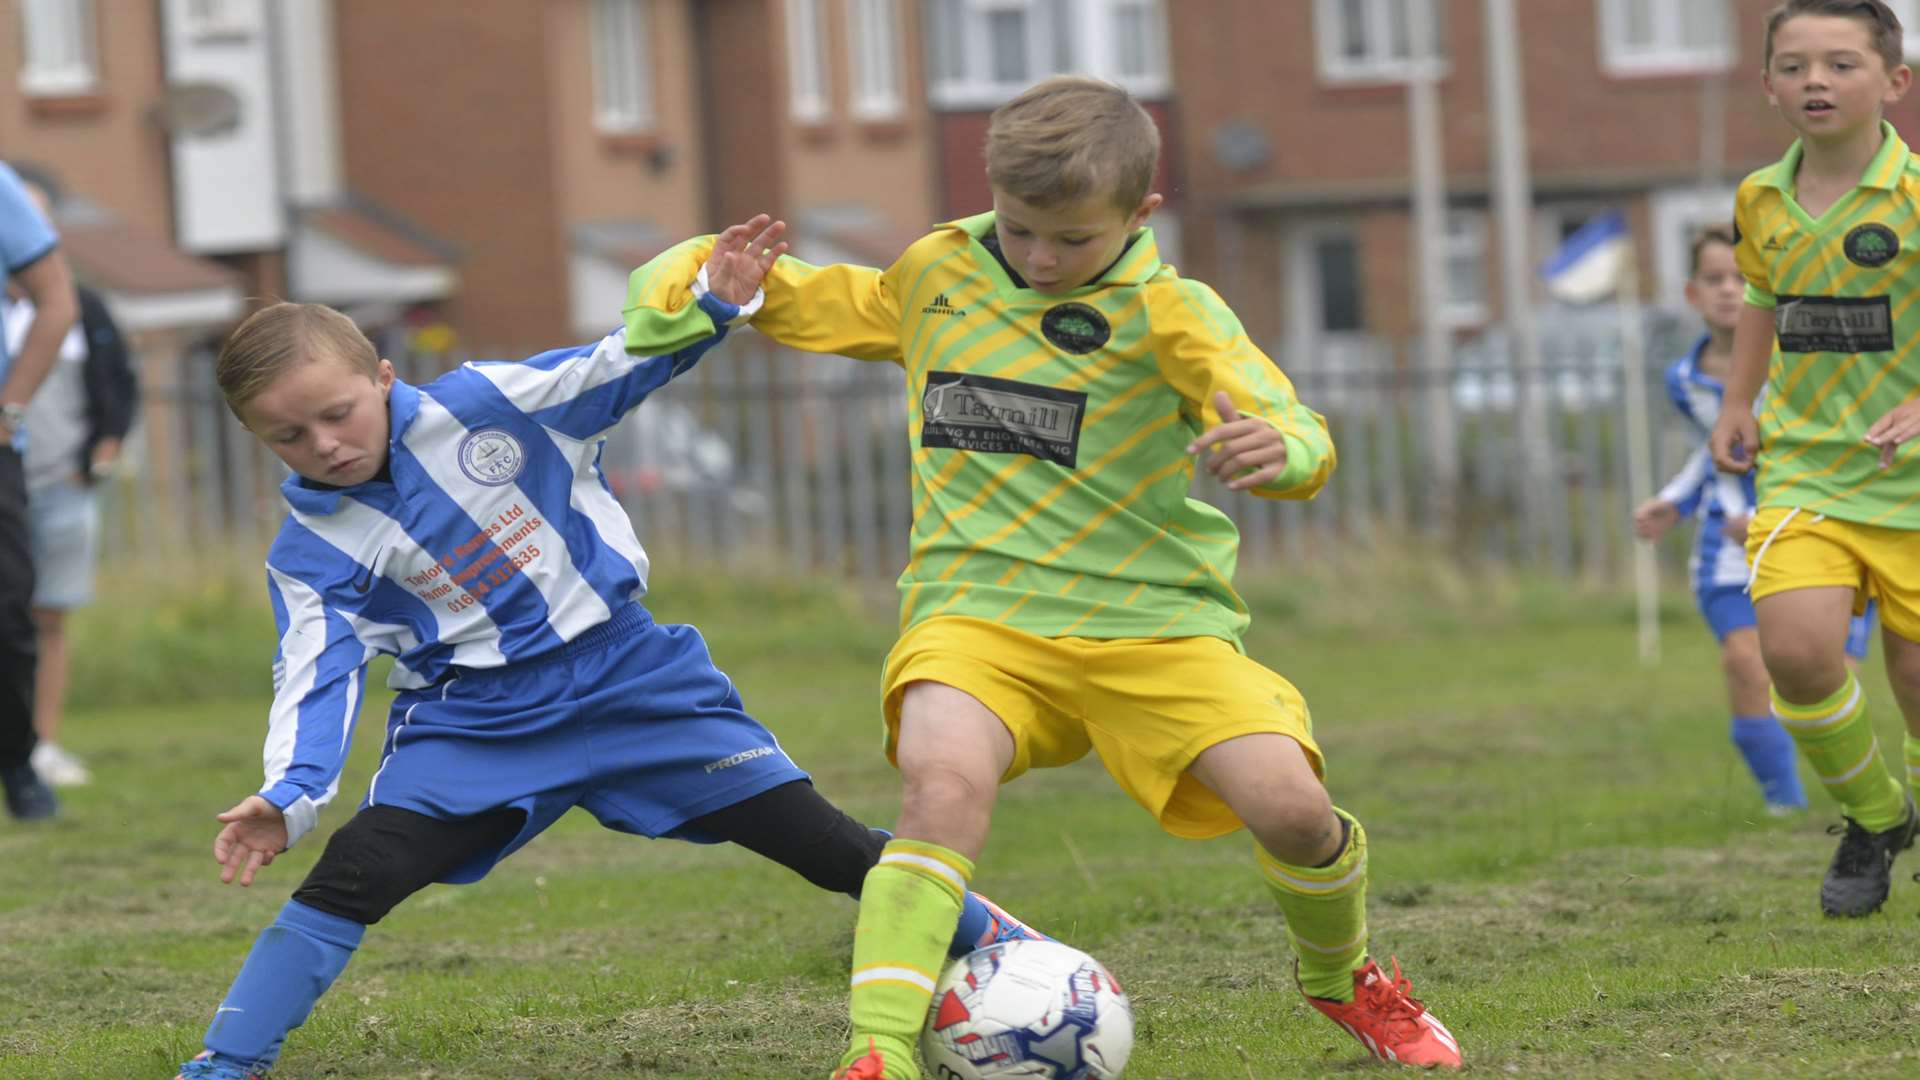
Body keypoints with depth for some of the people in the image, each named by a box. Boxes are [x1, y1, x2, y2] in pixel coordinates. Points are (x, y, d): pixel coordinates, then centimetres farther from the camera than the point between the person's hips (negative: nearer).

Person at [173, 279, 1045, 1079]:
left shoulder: (483, 406, -11)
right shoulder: (311, 554, -7)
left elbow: (624, 365, -7)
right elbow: (318, 677, -13)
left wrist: (715, 303, -23)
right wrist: (289, 795, -30)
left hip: (628, 675, 0)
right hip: (472, 724, 0)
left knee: (815, 838, -2)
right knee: (350, 876, -18)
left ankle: (991, 941, 16)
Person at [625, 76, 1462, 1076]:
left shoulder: (1167, 312, -3)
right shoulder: (933, 278, 9)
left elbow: (1299, 438, -15)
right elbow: (801, 304, 25)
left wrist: (1278, 449, -40)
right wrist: (699, 283, 3)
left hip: (1154, 617, -1)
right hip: (980, 612, 1)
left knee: (1287, 801, -19)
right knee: (945, 780, -32)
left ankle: (1340, 977, 16)